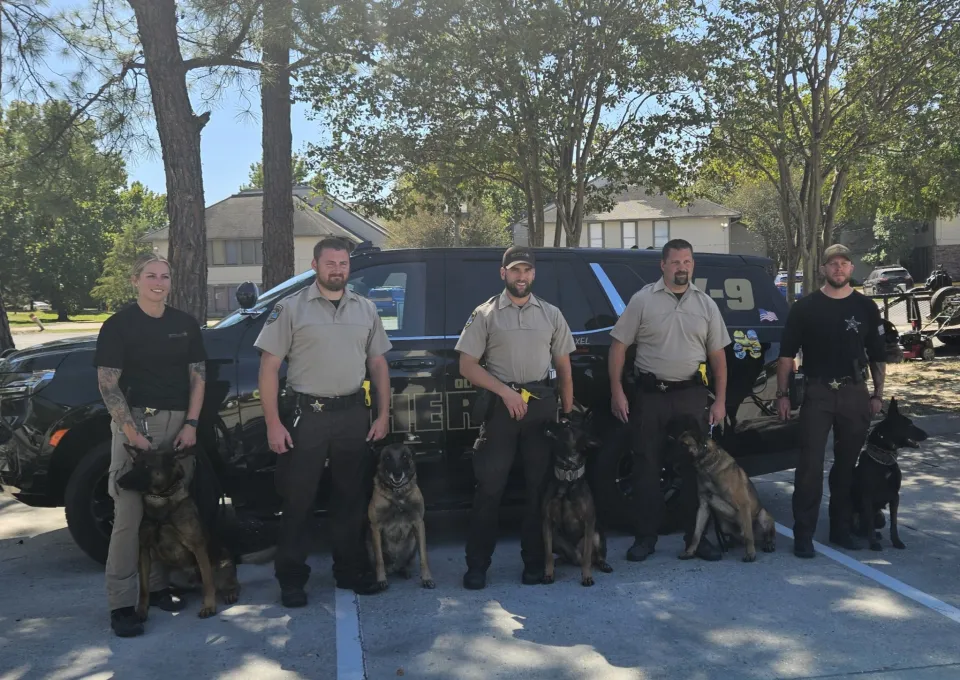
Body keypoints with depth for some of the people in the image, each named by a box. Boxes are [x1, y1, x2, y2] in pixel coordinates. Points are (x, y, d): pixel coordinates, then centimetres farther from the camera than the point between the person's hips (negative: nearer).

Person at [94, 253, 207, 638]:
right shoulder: (119, 325, 0)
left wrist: (191, 424, 0)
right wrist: (132, 431, -13)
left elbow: (198, 376, 12)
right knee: (129, 513, -7)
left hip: (178, 423, 4)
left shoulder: (185, 324, 11)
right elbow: (108, 384, -4)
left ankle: (158, 587, 16)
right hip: (134, 421, -4)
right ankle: (121, 604, -4)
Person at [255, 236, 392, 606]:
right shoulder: (291, 308, -2)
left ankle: (351, 571, 26)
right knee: (297, 500, 2)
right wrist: (273, 423, -11)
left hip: (353, 415, 4)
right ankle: (291, 579, 14)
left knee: (351, 497, 12)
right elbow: (269, 367, -5)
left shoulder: (365, 309, 10)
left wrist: (383, 415, 6)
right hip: (307, 415, -3)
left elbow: (378, 364, 14)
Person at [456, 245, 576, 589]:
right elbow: (467, 366, -3)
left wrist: (568, 414, 6)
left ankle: (535, 562, 18)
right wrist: (505, 391, -13)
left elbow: (563, 368, 13)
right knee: (489, 485, -1)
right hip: (500, 404, -3)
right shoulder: (485, 314, 1)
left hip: (543, 405, 3)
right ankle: (477, 564, 8)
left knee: (541, 485, 7)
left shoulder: (551, 314, 10)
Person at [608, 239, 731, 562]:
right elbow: (619, 346, -1)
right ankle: (645, 536, 14)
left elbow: (717, 355, 10)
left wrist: (720, 400, 4)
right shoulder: (642, 300, 0)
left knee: (694, 465, 7)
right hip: (650, 394, -2)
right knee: (646, 466, 3)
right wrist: (617, 392, -8)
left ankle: (696, 535, 19)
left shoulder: (706, 304, 8)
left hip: (692, 395, 2)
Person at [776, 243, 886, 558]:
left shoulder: (866, 307, 7)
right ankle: (803, 534, 0)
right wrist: (783, 394, -3)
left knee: (848, 465, 10)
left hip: (855, 392, 2)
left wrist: (877, 394, 6)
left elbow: (878, 357, 12)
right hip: (817, 392, -2)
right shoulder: (805, 307, 1)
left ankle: (841, 528, 22)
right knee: (809, 466, -5)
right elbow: (787, 354, 2)